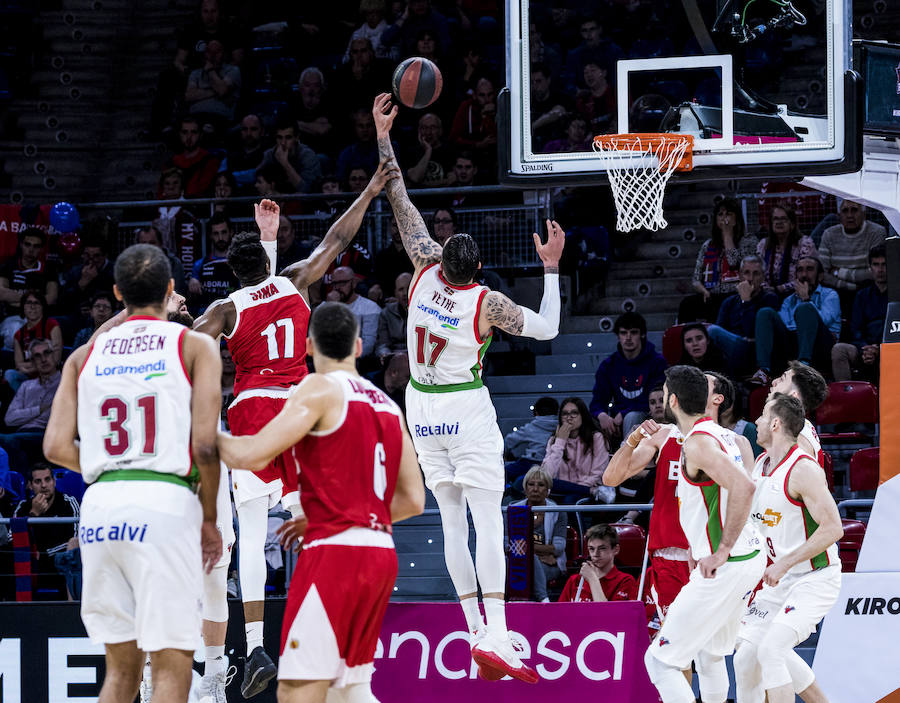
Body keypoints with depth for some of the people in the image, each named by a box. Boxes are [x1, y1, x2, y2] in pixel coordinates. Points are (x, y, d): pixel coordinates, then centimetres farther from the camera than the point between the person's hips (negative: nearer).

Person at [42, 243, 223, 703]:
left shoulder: (84, 356, 15)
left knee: (121, 666, 14)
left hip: (100, 506, 4)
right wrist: (210, 520, 6)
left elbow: (56, 447, 7)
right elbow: (205, 444, -6)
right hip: (166, 503, -4)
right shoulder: (195, 346, 4)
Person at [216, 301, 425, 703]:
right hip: (380, 554, 8)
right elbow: (413, 501, 19)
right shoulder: (386, 405, 17)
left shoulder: (322, 389, -5)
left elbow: (253, 455, -15)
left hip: (336, 550, -8)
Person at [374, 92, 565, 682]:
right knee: (490, 521, -10)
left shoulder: (427, 272, -9)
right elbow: (547, 328, -6)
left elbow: (402, 204, -4)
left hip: (422, 409, 5)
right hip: (467, 411, -5)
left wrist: (384, 138, 1)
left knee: (453, 520, 8)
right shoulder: (487, 302, -17)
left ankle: (475, 630, 7)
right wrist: (552, 267, -2)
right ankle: (495, 635, -24)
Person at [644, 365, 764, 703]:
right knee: (710, 653, 26)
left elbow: (744, 487, -31)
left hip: (725, 567, -10)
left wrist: (722, 551, -28)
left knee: (660, 660, -7)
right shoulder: (722, 434, 13)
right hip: (750, 558, 10)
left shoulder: (698, 443, -17)